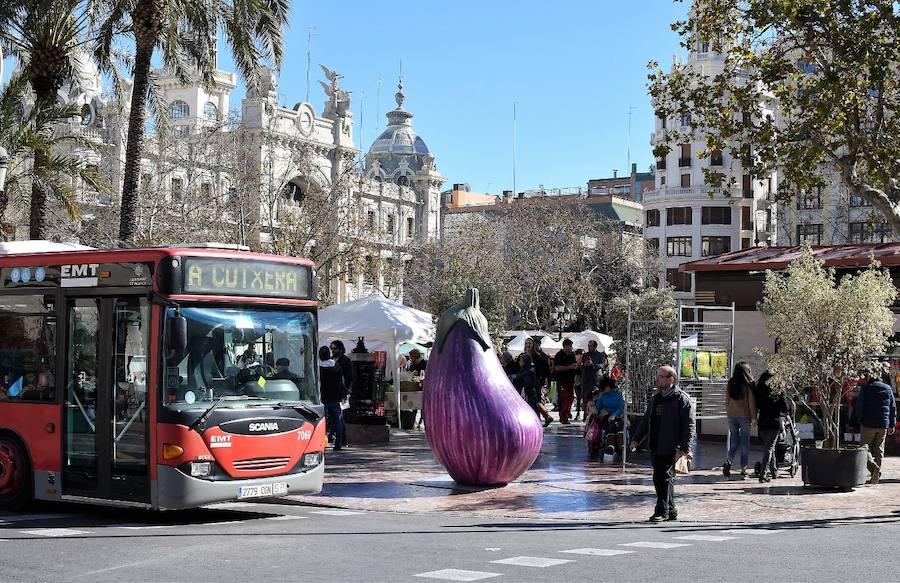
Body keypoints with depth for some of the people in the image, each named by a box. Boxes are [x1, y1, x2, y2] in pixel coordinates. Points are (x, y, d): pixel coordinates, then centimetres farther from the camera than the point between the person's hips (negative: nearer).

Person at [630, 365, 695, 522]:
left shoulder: (682, 399, -8)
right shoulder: (655, 398, 17)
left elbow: (689, 425, -12)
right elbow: (646, 420, 24)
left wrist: (684, 448, -18)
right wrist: (637, 439, 15)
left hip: (670, 449, -8)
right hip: (656, 447, 8)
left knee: (663, 478, -10)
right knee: (662, 480, 12)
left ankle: (662, 511, -3)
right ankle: (671, 511, 22)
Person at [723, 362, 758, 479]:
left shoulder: (730, 383, 2)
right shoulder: (749, 383, -9)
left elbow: (727, 400, 7)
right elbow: (751, 401, -8)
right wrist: (754, 418, -3)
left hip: (731, 415, 3)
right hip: (744, 415, -3)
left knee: (734, 440, 14)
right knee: (745, 442, 5)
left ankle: (728, 460, -8)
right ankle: (743, 470, 4)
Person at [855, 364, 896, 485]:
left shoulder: (865, 388, -5)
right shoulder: (888, 388, 7)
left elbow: (859, 407, -6)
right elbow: (893, 407, 10)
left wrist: (860, 422, 5)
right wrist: (892, 424, 14)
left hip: (868, 424, -4)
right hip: (883, 425, 4)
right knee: (879, 449, 11)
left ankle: (872, 464, -23)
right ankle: (876, 476, 11)